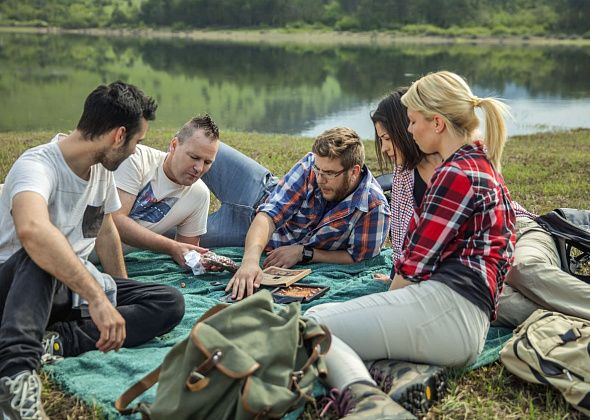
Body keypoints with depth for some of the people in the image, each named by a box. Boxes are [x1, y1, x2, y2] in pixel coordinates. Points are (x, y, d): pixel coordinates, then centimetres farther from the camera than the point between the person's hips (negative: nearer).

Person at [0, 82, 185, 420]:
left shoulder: (102, 168, 4)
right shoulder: (37, 166, -23)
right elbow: (31, 229, -46)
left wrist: (122, 291, 25)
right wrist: (97, 297, -50)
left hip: (75, 286, 7)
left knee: (170, 303, -13)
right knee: (40, 252, -40)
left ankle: (57, 341, -27)